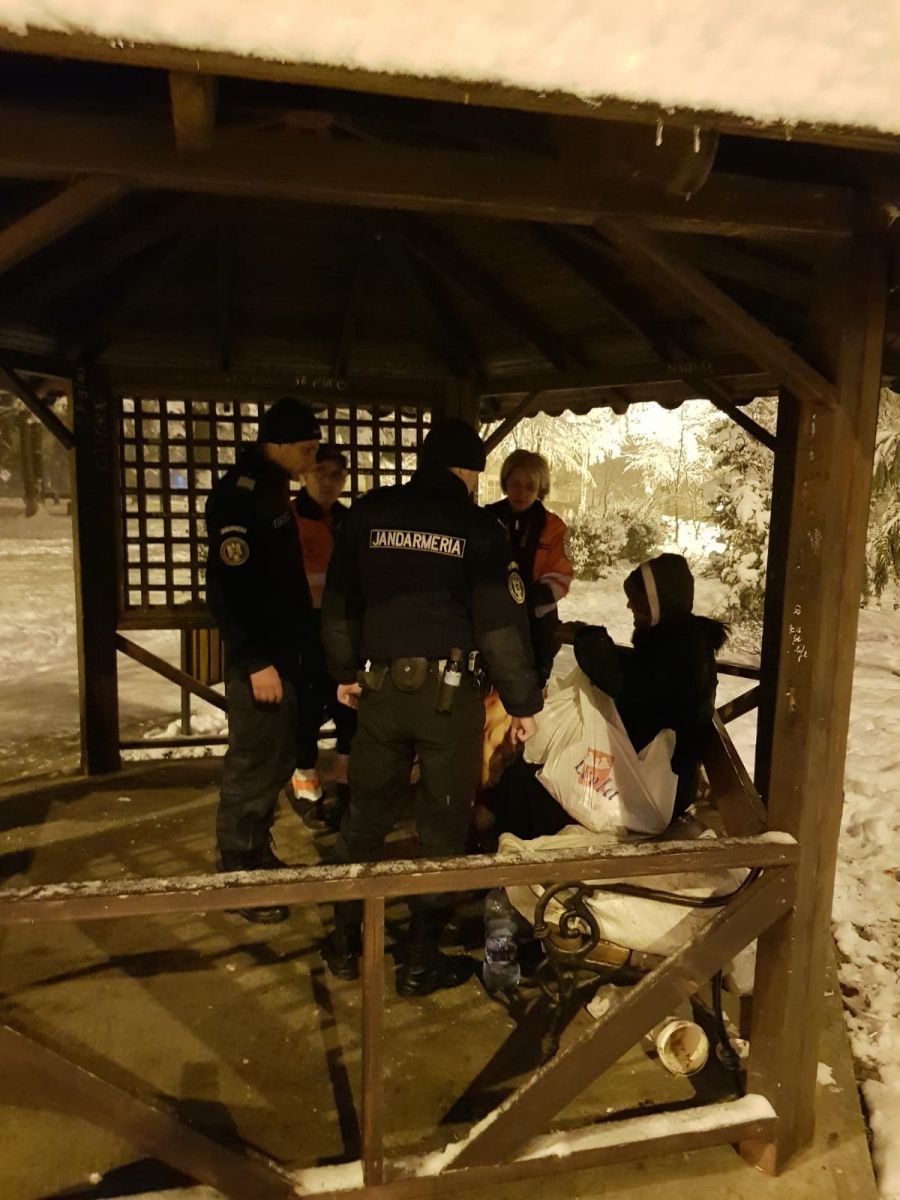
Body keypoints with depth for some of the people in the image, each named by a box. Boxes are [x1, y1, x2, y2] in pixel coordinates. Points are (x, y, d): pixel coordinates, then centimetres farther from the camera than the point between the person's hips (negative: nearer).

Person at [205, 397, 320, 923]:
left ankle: (258, 855, 32)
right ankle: (237, 874, 14)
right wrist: (256, 661, -22)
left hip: (284, 650, 10)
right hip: (259, 658, -10)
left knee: (277, 760, 17)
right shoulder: (239, 493, -16)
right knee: (254, 766, -1)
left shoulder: (272, 490, 14)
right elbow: (226, 588, -22)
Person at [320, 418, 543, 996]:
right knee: (442, 825, 10)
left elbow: (339, 600, 11)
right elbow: (502, 624, -7)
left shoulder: (369, 512, 5)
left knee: (367, 815, 17)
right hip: (449, 691, -3)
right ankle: (422, 961, 21)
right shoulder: (477, 526, -5)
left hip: (380, 685, 3)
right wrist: (524, 702, 2)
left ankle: (346, 944, 29)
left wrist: (345, 670, 22)